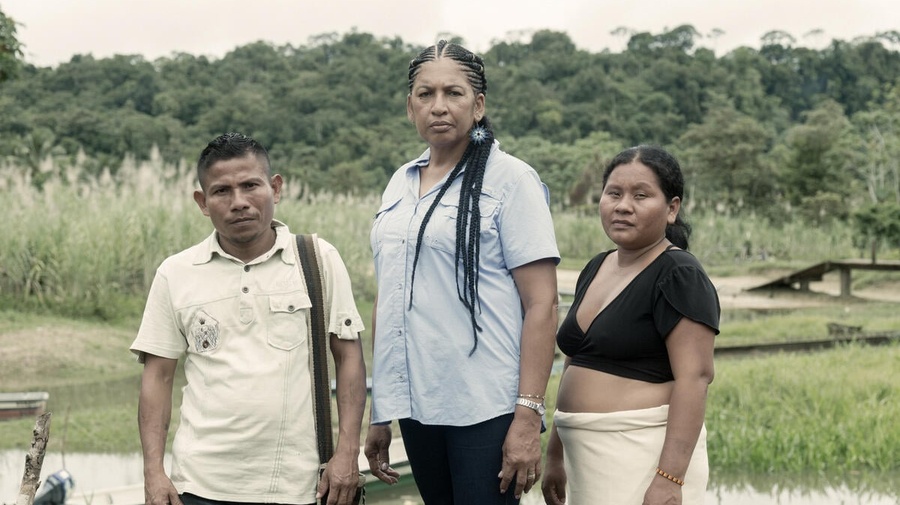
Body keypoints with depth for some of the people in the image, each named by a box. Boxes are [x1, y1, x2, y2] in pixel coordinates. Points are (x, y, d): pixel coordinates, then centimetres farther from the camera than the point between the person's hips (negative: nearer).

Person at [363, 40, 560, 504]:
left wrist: (528, 418, -16)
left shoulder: (509, 179, -5)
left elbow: (541, 305, -10)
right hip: (415, 405, 6)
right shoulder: (399, 184, 12)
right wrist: (378, 414, 14)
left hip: (485, 409, -5)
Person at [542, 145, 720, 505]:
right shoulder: (595, 270, 12)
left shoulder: (679, 277, -11)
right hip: (587, 455, 8)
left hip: (644, 454, -7)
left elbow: (695, 376, -19)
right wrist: (555, 455, 19)